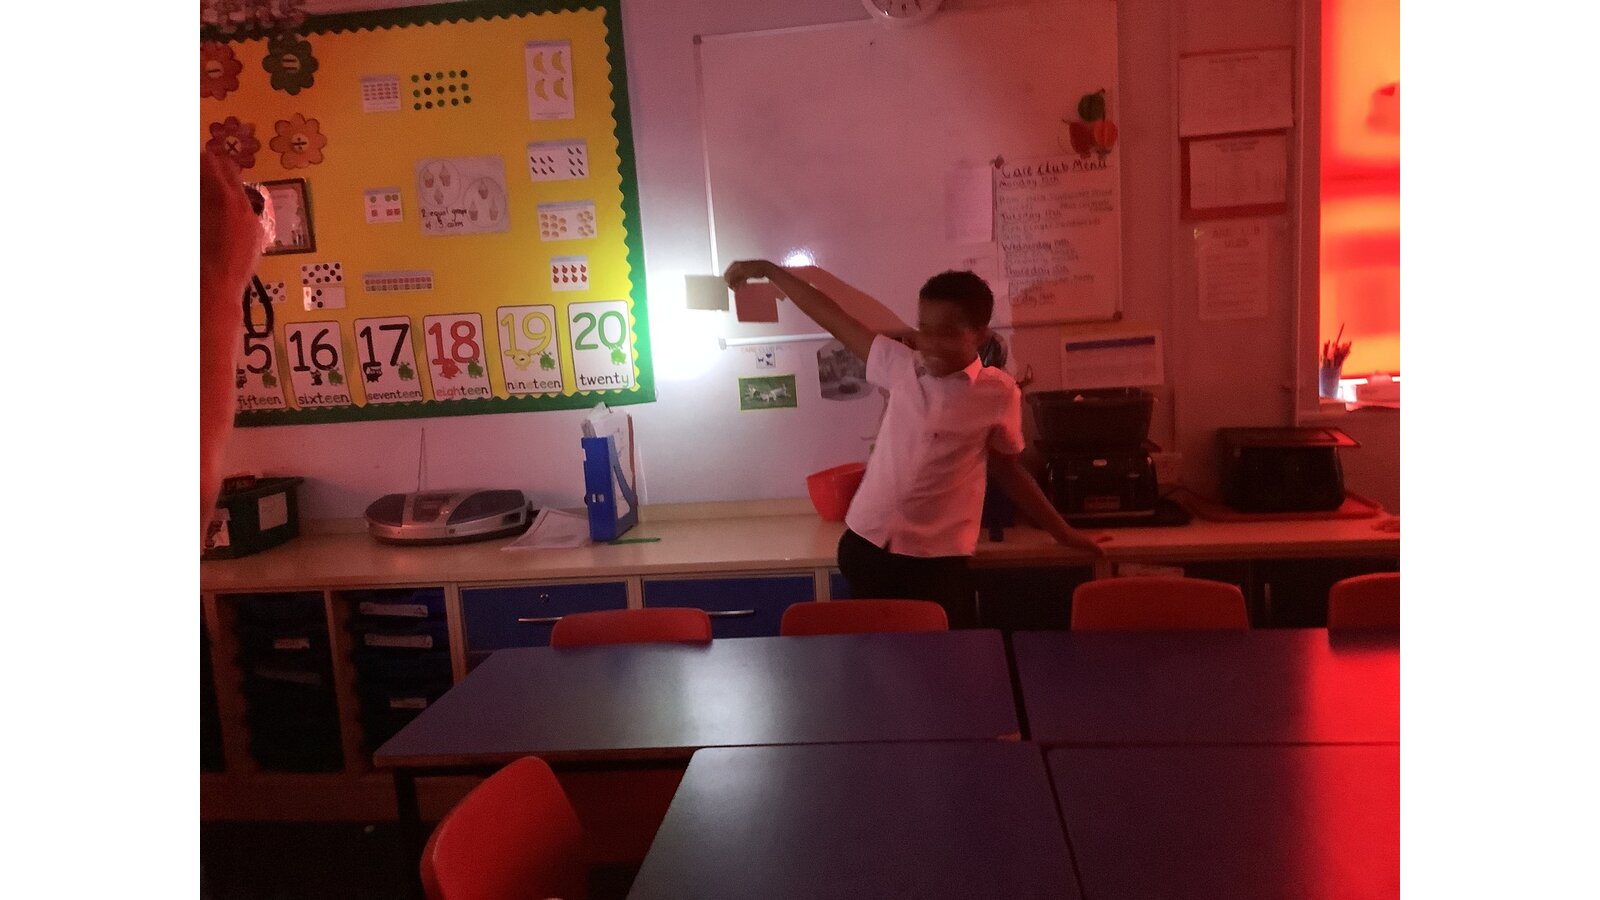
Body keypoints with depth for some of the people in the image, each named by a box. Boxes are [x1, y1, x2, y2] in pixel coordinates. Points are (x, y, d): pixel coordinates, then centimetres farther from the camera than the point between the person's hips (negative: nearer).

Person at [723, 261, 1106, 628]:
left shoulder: (999, 393, -6)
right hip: (865, 543, 3)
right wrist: (768, 269, 12)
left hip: (937, 559, -3)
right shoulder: (901, 364, -1)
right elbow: (835, 320, 7)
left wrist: (1063, 532, 12)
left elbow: (1008, 471, 7)